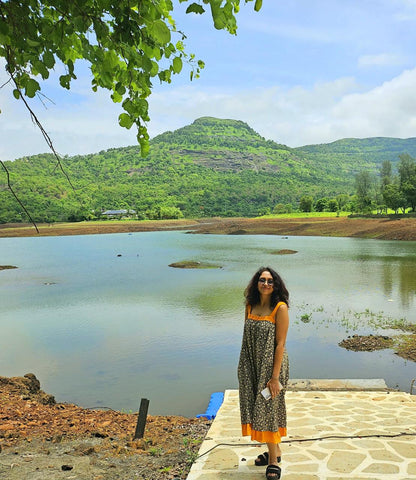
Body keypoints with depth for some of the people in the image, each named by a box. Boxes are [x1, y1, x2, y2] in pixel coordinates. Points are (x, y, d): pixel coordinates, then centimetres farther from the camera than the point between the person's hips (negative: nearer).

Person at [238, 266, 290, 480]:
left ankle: (273, 460, 19)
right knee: (256, 407, 14)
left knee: (268, 409, 2)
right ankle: (275, 451, 33)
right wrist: (243, 368, 8)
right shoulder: (250, 306, 5)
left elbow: (280, 343, -15)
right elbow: (247, 338, 10)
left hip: (271, 365, -6)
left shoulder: (280, 307, -13)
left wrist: (275, 376, -17)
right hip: (251, 366, 6)